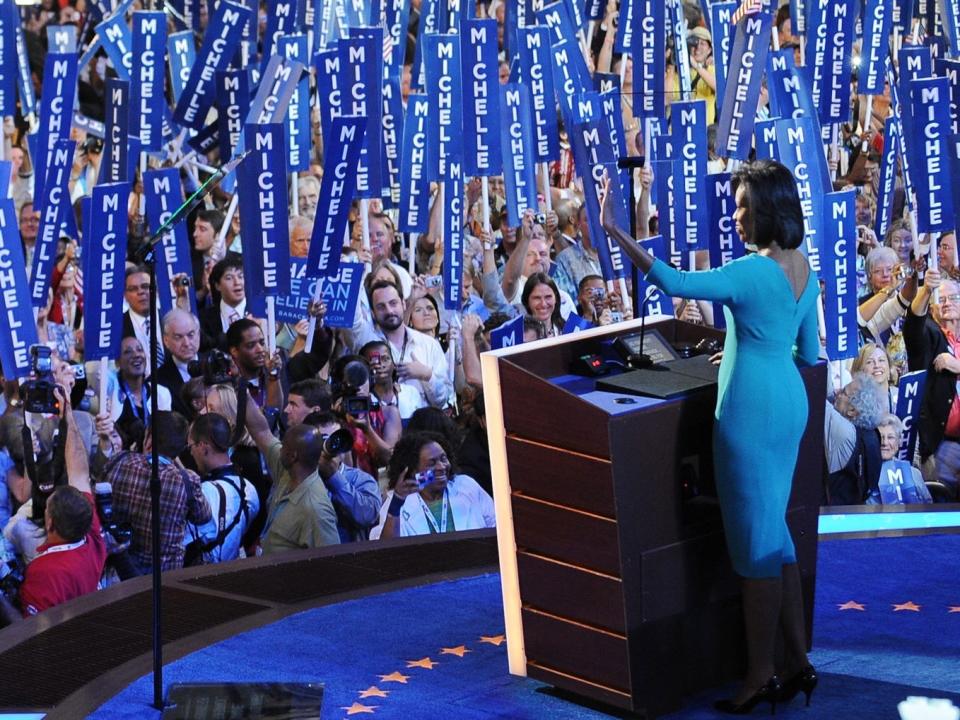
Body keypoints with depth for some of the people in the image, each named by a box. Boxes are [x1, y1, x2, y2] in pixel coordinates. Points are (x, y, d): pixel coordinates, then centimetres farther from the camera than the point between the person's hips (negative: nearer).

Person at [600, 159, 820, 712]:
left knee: (756, 542, -1)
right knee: (775, 533, 17)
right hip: (790, 403, 9)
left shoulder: (753, 273, -20)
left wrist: (617, 233, -28)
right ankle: (797, 662, 20)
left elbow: (672, 281, -27)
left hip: (751, 412, -9)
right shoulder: (805, 269, 7)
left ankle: (759, 677, 7)